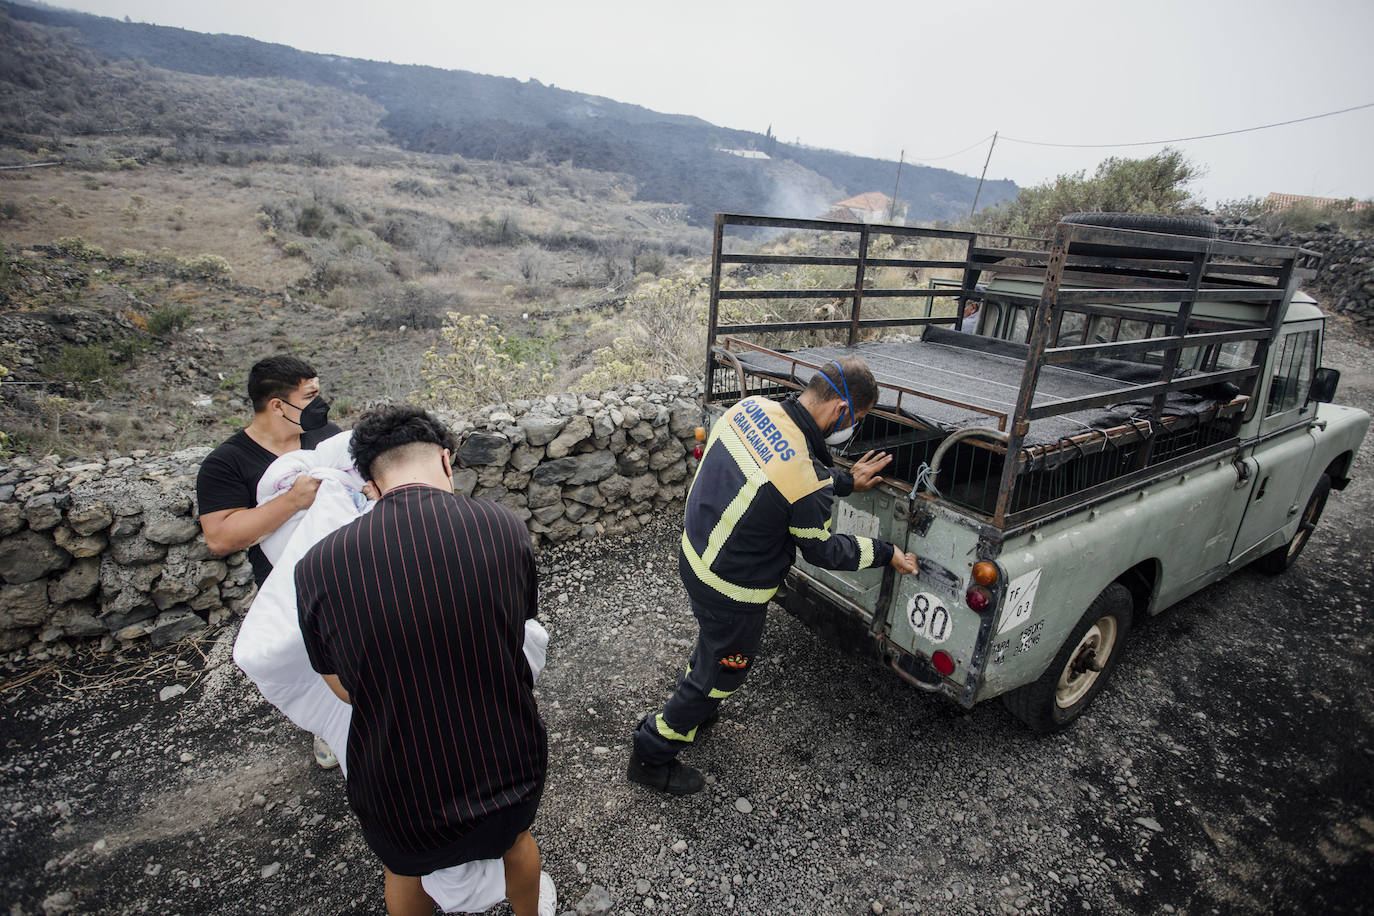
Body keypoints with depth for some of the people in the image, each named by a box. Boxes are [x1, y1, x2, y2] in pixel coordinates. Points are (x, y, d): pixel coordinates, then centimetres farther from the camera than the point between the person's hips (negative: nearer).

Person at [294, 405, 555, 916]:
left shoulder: (317, 567, -19)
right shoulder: (504, 528, -19)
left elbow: (343, 689, -3)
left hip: (398, 799, 0)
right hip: (511, 774, 1)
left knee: (405, 870, 36)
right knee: (514, 837, 37)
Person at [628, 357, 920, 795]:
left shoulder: (751, 407, -10)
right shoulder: (808, 483, -33)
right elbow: (822, 551, -13)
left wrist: (845, 481, 13)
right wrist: (886, 553, 2)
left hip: (695, 553, 8)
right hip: (731, 590, -8)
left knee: (715, 645, 33)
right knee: (724, 670, 17)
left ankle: (695, 710, 58)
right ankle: (652, 756, 35)